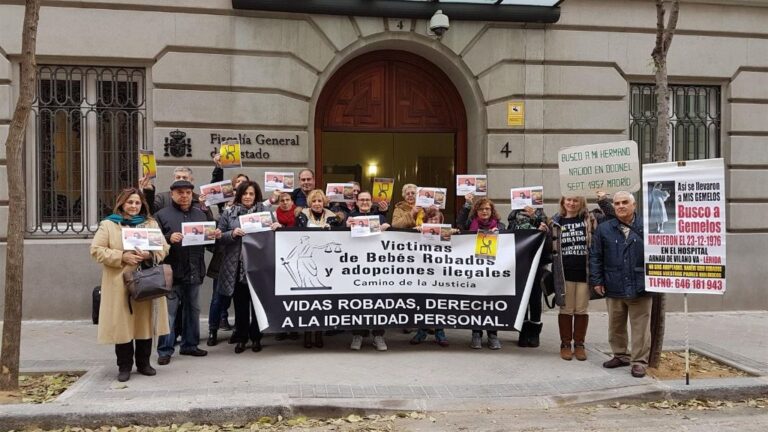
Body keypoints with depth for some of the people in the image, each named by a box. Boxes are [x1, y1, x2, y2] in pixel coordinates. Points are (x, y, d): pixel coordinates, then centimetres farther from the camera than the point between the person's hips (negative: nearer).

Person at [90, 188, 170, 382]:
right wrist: (122, 257, -14)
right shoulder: (108, 224, 4)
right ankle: (124, 366, 11)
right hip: (120, 284, -2)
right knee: (122, 325, 1)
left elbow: (163, 248, 8)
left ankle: (144, 363, 20)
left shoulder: (151, 224, 12)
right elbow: (96, 250, -3)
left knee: (145, 322, 7)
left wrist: (150, 254, -13)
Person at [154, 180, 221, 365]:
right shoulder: (162, 215, -1)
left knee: (193, 309, 14)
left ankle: (189, 344, 26)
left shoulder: (201, 214, 14)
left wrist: (215, 236, -1)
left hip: (194, 272, 5)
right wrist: (169, 238, -25)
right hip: (172, 272, -5)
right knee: (169, 312, -2)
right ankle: (165, 350, 6)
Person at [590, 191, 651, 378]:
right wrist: (596, 280, 2)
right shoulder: (604, 229, 4)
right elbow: (595, 256, 6)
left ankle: (639, 361, 12)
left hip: (640, 288, -3)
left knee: (640, 327, 2)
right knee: (615, 326, 15)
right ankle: (621, 355, 31)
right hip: (613, 288, 3)